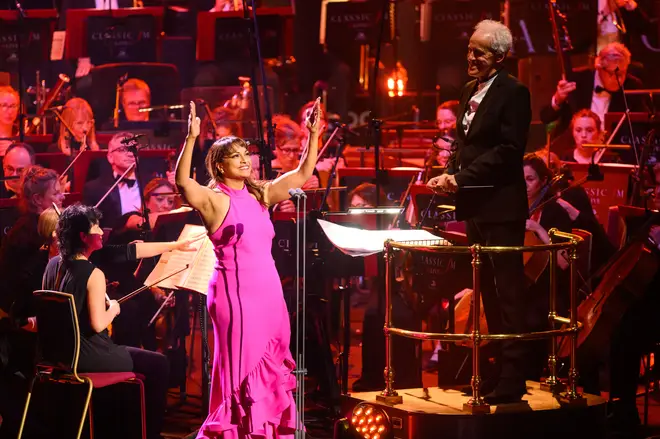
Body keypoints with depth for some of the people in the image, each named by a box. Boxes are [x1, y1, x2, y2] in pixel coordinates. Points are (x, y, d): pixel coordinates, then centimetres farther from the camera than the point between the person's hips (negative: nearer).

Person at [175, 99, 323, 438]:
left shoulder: (260, 194, 12)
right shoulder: (213, 199, -7)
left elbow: (303, 174, 16)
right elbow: (182, 182, -26)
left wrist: (313, 135, 6)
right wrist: (191, 139, -36)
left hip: (269, 291, 7)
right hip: (235, 292, -7)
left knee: (270, 367, 11)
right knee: (240, 366, -2)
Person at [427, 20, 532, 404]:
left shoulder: (513, 93, -12)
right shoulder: (471, 92, 14)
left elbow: (509, 151, -19)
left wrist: (461, 177, -20)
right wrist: (452, 176, 1)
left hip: (500, 208, -9)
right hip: (475, 207, 9)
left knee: (507, 293, -6)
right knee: (489, 292, 14)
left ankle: (512, 379, -3)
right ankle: (497, 369, 21)